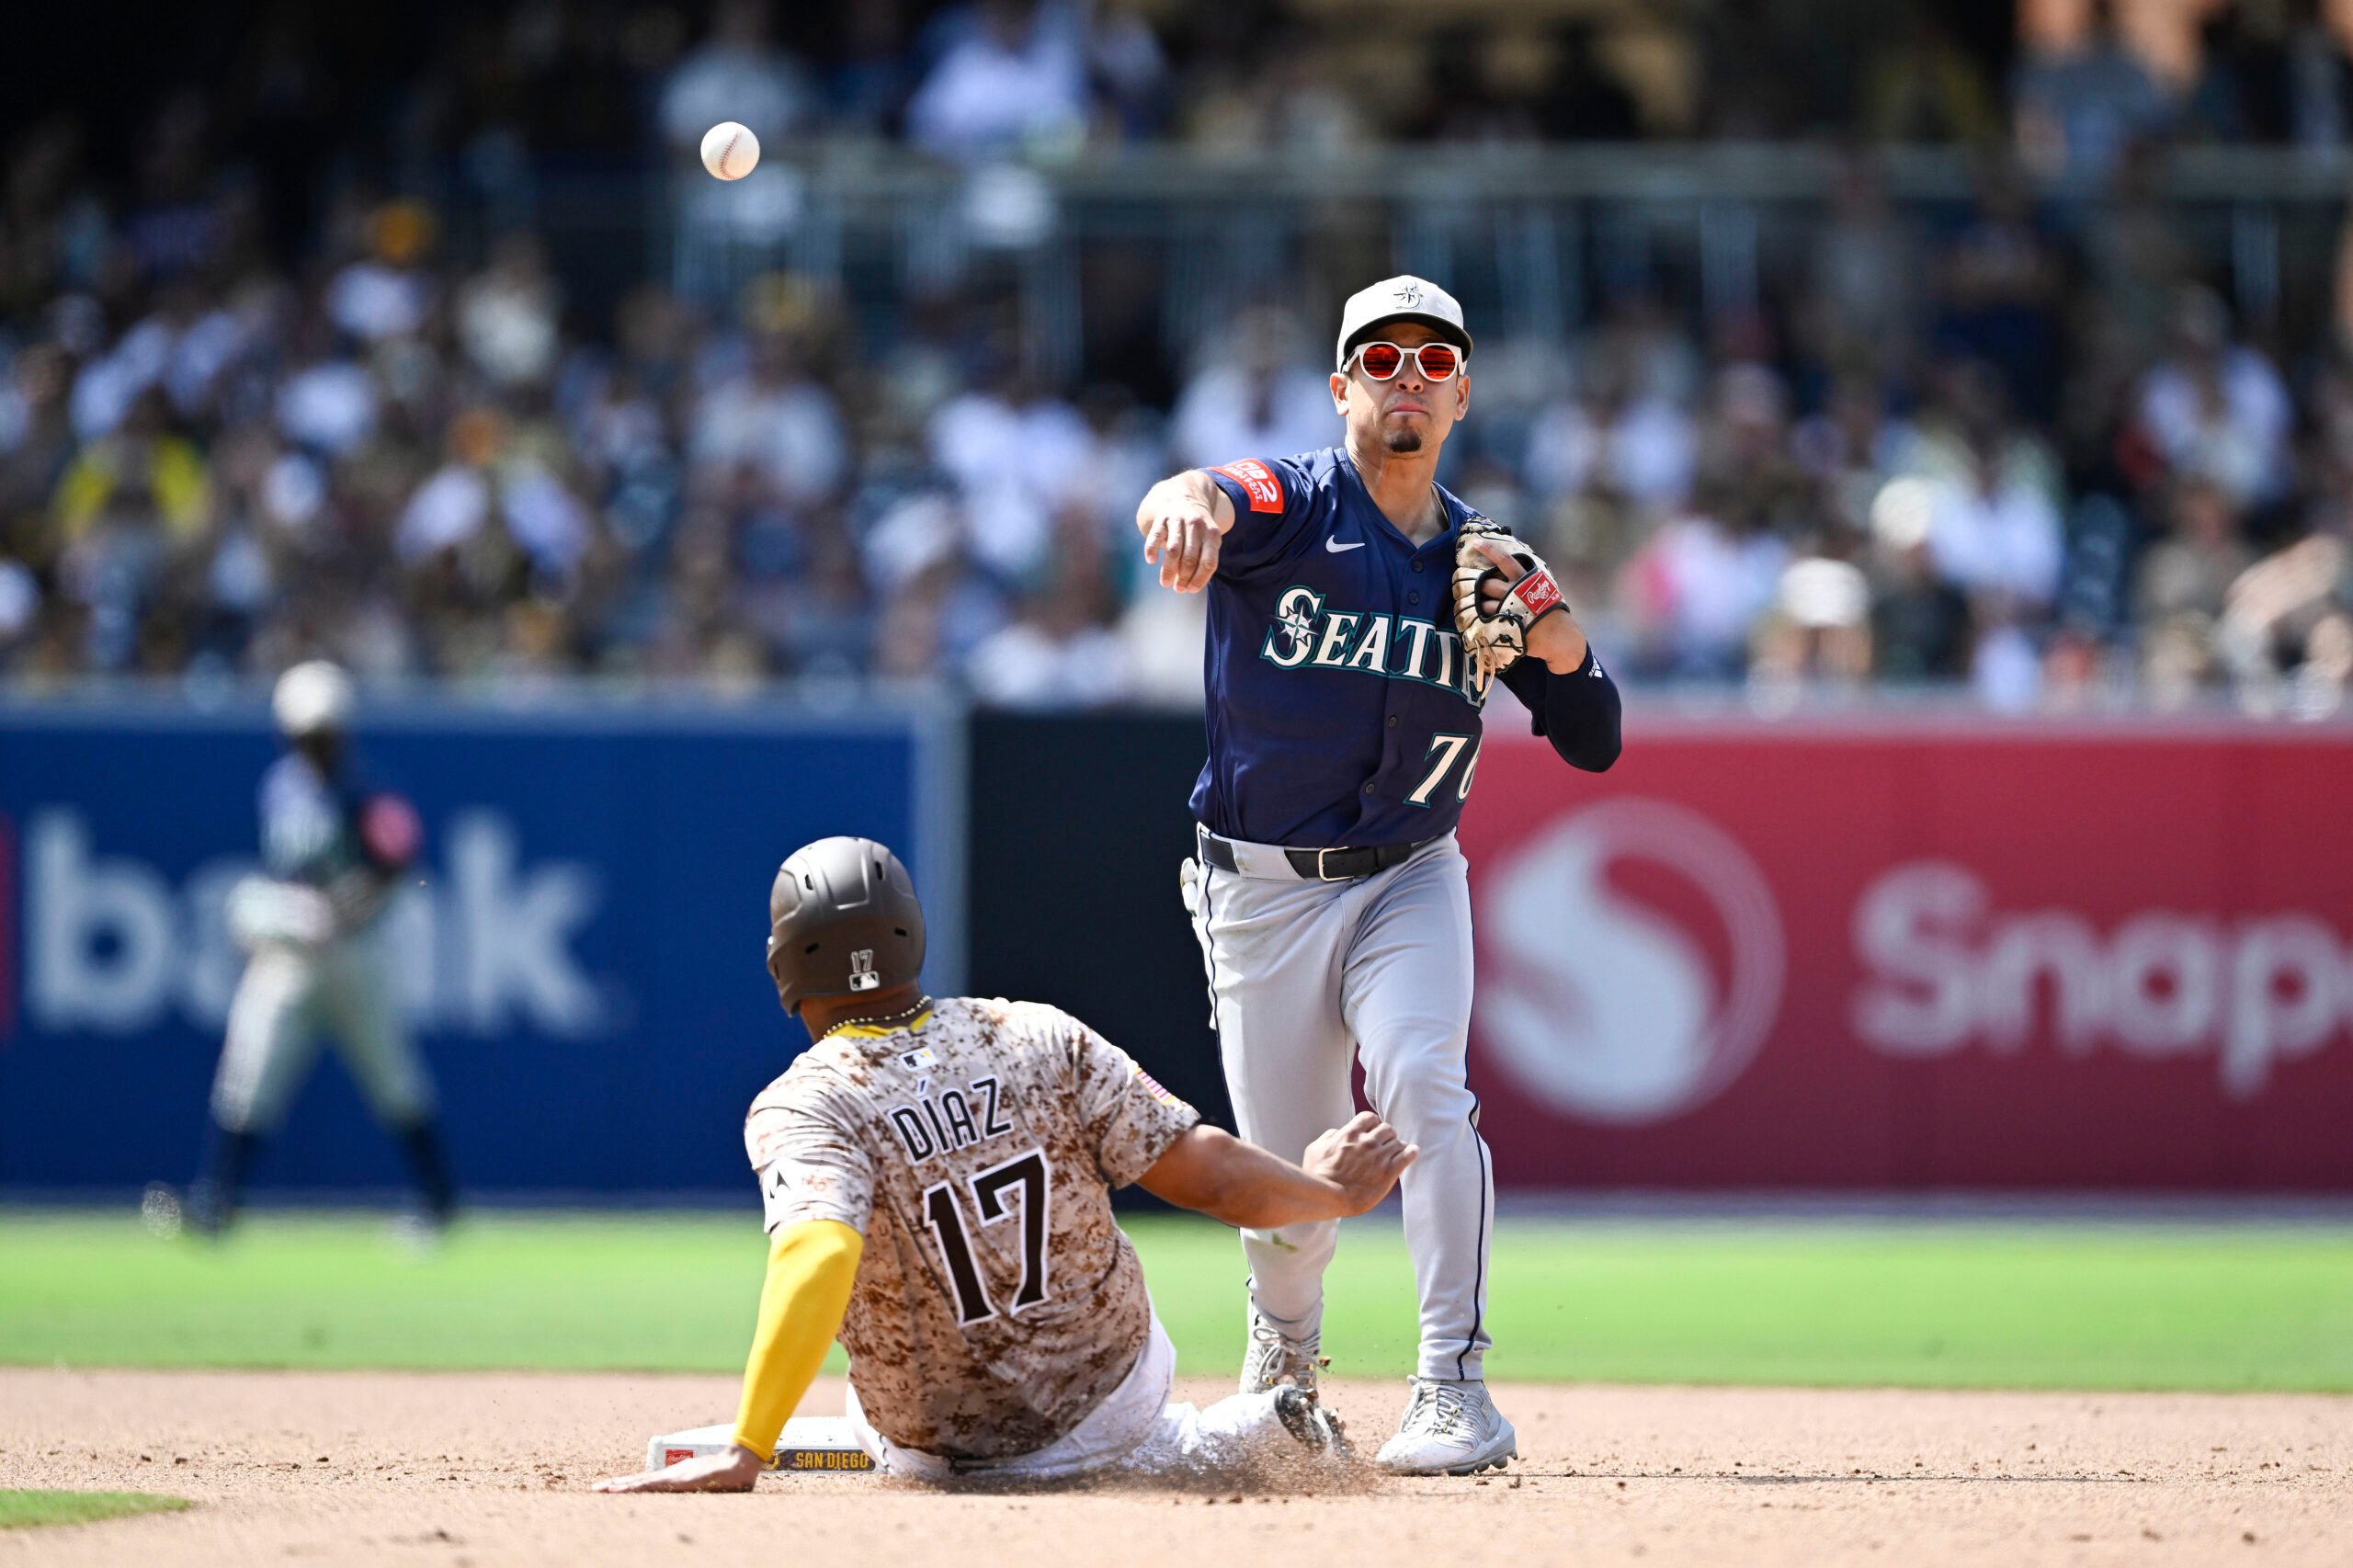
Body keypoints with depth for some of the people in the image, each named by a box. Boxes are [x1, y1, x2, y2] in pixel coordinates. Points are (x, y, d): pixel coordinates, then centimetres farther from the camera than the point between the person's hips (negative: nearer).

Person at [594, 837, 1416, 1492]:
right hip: (1112, 1388, 2)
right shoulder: (1039, 1039, -13)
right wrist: (1331, 1192, 8)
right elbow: (1207, 1172, -12)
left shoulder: (803, 1108, -24)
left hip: (941, 1456, -2)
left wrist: (745, 1455, -50)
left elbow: (817, 1260, -42)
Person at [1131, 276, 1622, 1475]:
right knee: (1290, 1184, 3)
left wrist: (1547, 622, -15)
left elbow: (1594, 743, 4)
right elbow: (1197, 498, -34)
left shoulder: (1481, 559, 5)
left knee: (1420, 1083, -25)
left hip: (1409, 880, 2)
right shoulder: (1289, 504, -8)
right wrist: (1188, 509, -60)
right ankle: (1283, 1349, 36)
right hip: (1261, 890, -2)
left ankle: (1454, 1388, -24)